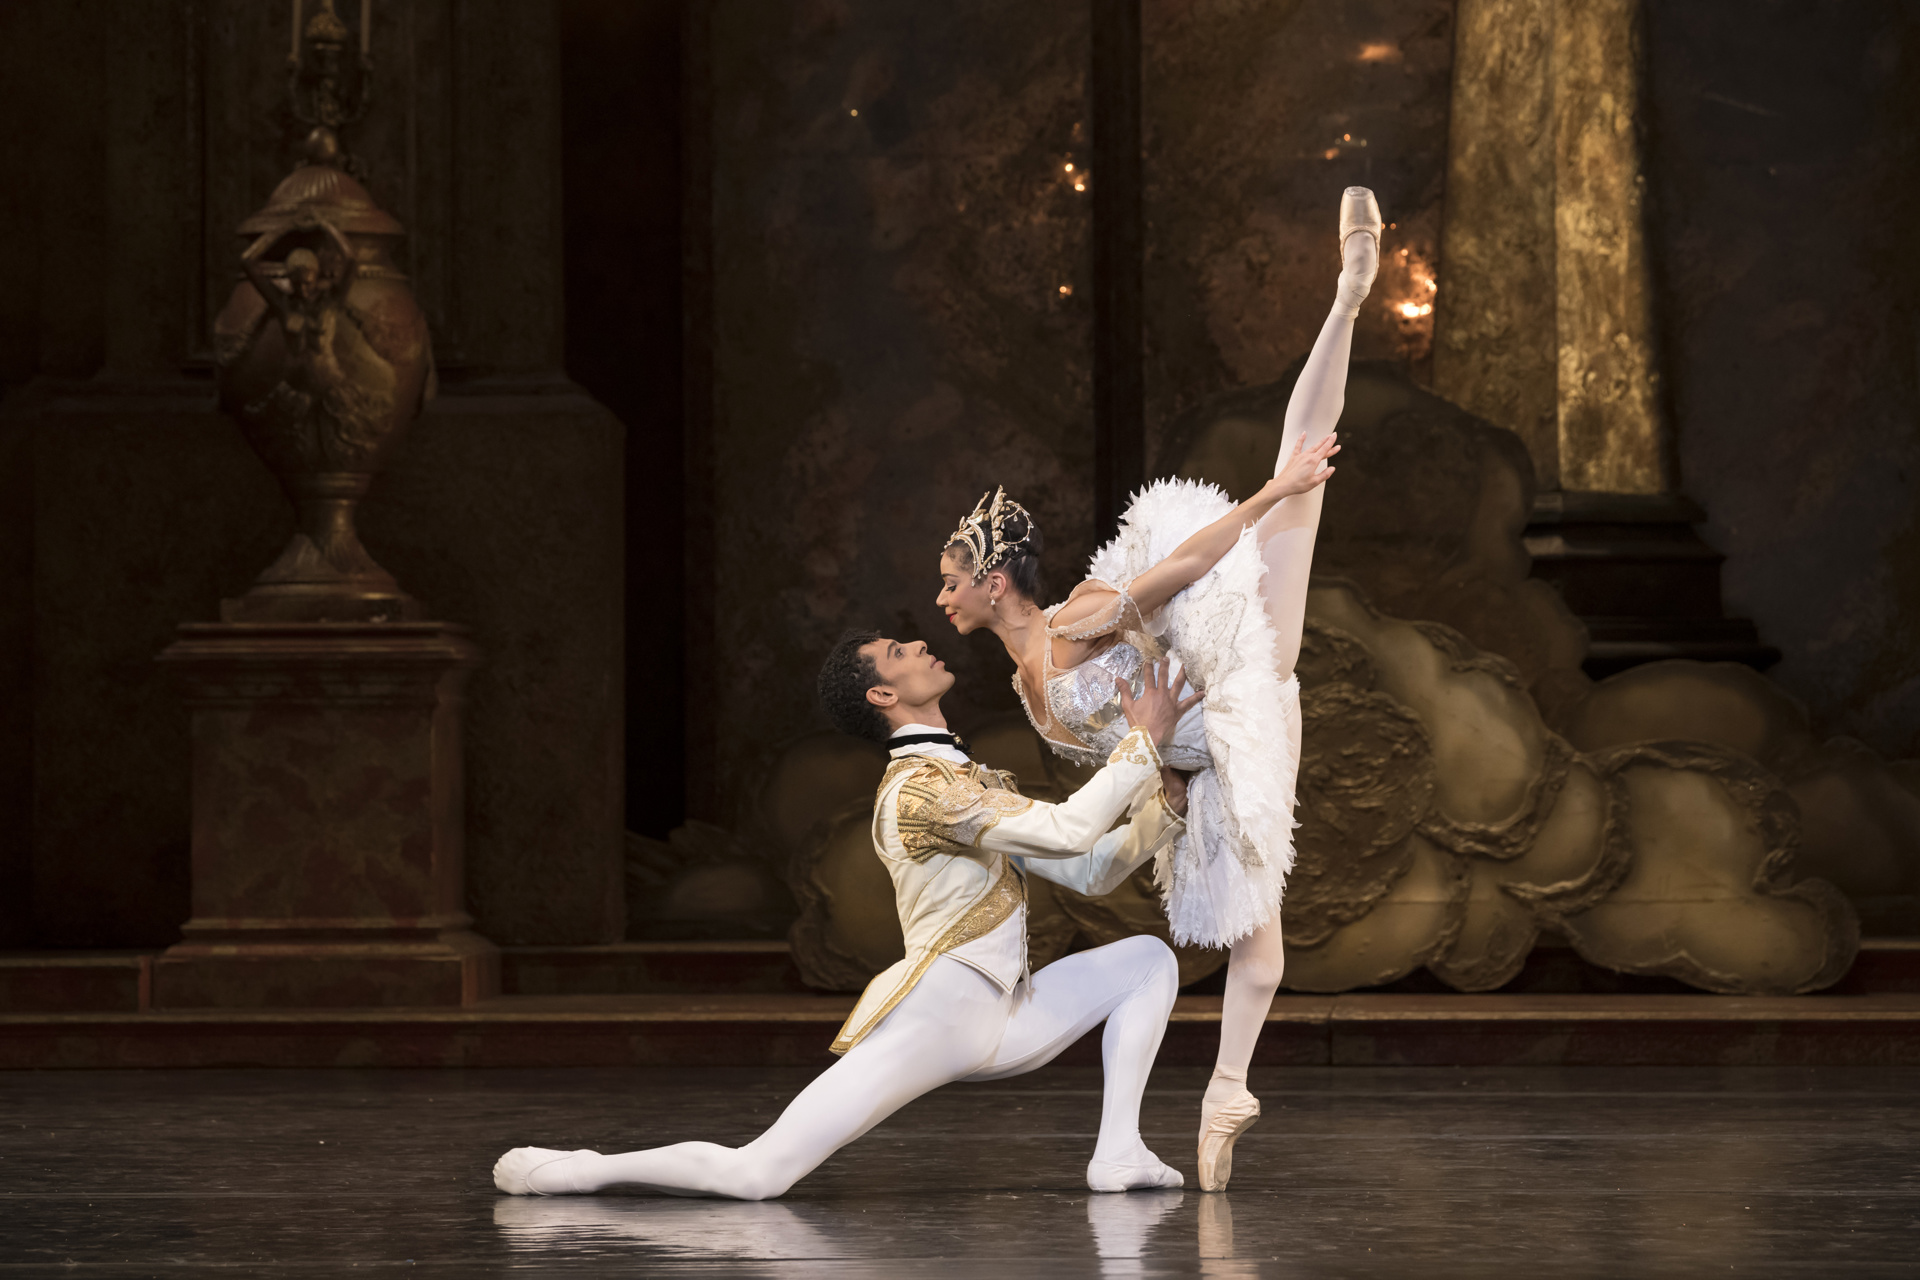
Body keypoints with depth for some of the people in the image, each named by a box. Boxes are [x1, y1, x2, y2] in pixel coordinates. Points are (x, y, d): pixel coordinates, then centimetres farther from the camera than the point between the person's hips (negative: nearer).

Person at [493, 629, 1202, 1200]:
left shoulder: (976, 785, 19)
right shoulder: (920, 787, -14)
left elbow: (1087, 871, 17)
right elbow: (1066, 833, -23)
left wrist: (1166, 803, 4)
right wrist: (1145, 740, -16)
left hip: (997, 1021, 9)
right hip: (931, 1016, -9)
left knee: (1149, 958, 8)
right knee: (755, 1175, -20)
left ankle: (1117, 1154, -4)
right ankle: (582, 1172, -1)